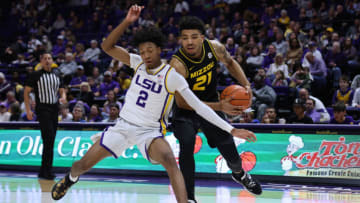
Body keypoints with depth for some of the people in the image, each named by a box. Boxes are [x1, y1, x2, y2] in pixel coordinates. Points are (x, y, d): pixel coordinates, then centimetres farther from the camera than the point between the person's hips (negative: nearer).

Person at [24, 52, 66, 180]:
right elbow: (26, 92, -1)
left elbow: (62, 90, 21)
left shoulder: (56, 76, 15)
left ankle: (43, 171, 14)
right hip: (43, 109, -6)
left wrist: (63, 97, -4)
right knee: (49, 139, -18)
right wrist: (28, 110, -9)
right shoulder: (36, 75, -1)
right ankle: (47, 171, -16)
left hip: (54, 109, 6)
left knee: (50, 142, 7)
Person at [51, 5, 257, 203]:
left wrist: (232, 130, -23)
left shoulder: (172, 77, -14)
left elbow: (199, 107, -15)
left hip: (150, 131, -4)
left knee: (169, 160, -35)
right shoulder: (138, 63, -2)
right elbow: (107, 47, -9)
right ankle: (71, 178, 41)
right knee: (83, 164, 5)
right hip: (124, 125, 4)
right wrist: (127, 22, -22)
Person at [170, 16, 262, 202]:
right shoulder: (177, 64, -33)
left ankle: (239, 173, 47)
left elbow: (230, 63, 5)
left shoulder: (214, 48, -19)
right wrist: (219, 106, -36)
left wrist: (246, 85, -10)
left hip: (211, 104, 4)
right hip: (186, 110, -4)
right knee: (186, 146, -26)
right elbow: (182, 102, -31)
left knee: (229, 149, 11)